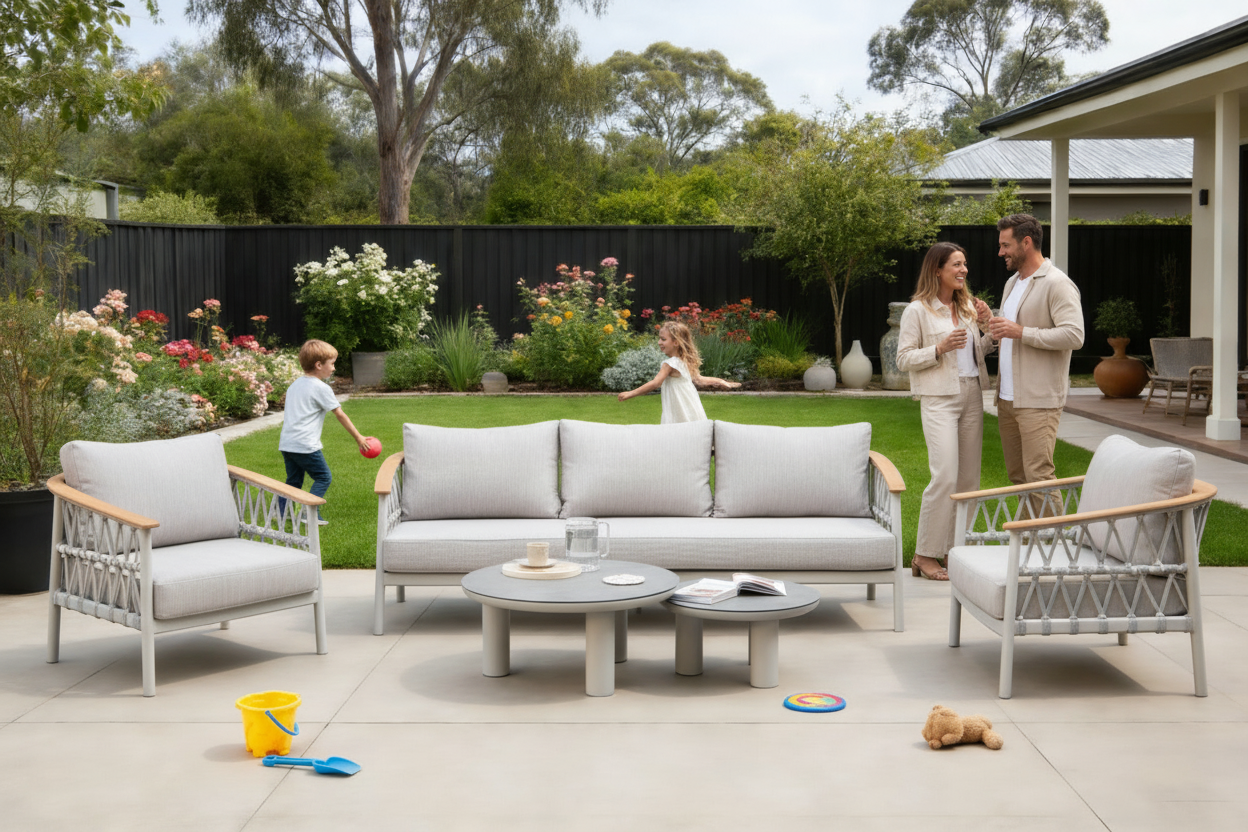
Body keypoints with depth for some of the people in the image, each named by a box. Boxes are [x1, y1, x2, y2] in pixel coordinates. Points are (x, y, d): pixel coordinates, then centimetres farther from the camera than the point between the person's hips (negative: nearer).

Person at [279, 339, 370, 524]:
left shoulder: (295, 385, 17)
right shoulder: (322, 388, -7)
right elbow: (341, 415, -4)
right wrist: (358, 438, 2)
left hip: (287, 444, 8)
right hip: (306, 445, -8)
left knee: (293, 480, 16)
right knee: (323, 477, 3)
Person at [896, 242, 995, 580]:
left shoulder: (967, 306, 13)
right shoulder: (918, 310, -6)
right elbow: (903, 359, -7)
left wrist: (988, 324, 4)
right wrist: (939, 349, -20)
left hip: (972, 395, 7)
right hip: (939, 398, -7)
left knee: (969, 477, 7)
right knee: (945, 477, -15)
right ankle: (925, 555, -6)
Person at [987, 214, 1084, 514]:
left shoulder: (1057, 284, -9)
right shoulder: (1012, 283, 19)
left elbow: (1074, 335, -20)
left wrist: (1020, 332, -20)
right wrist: (996, 328, 8)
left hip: (1038, 400, -9)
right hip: (1007, 398, 9)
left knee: (1039, 475, -12)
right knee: (1017, 475, 10)